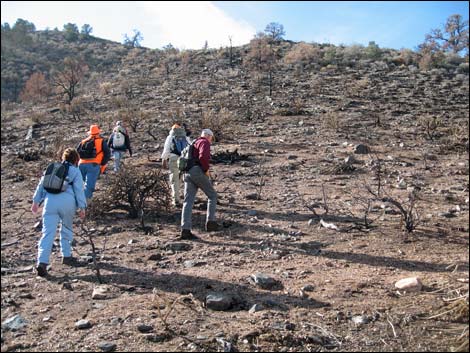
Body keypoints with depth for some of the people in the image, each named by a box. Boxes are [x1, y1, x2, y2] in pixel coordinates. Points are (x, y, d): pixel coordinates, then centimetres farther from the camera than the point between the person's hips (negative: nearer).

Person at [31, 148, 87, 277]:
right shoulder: (75, 171, 11)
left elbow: (41, 184, 22)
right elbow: (79, 189, 2)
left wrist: (36, 201, 26)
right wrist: (82, 207, 2)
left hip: (50, 201, 2)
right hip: (67, 202, -2)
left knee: (48, 233, -3)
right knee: (67, 229, 21)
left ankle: (42, 262, -14)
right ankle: (66, 256, 29)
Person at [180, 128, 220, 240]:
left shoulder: (193, 144, 30)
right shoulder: (205, 142, 2)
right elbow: (203, 157, -19)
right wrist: (206, 170, -7)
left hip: (187, 174, 8)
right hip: (198, 172, -7)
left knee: (188, 201, -3)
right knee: (212, 195, 9)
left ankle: (185, 230, -12)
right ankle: (210, 222, 4)